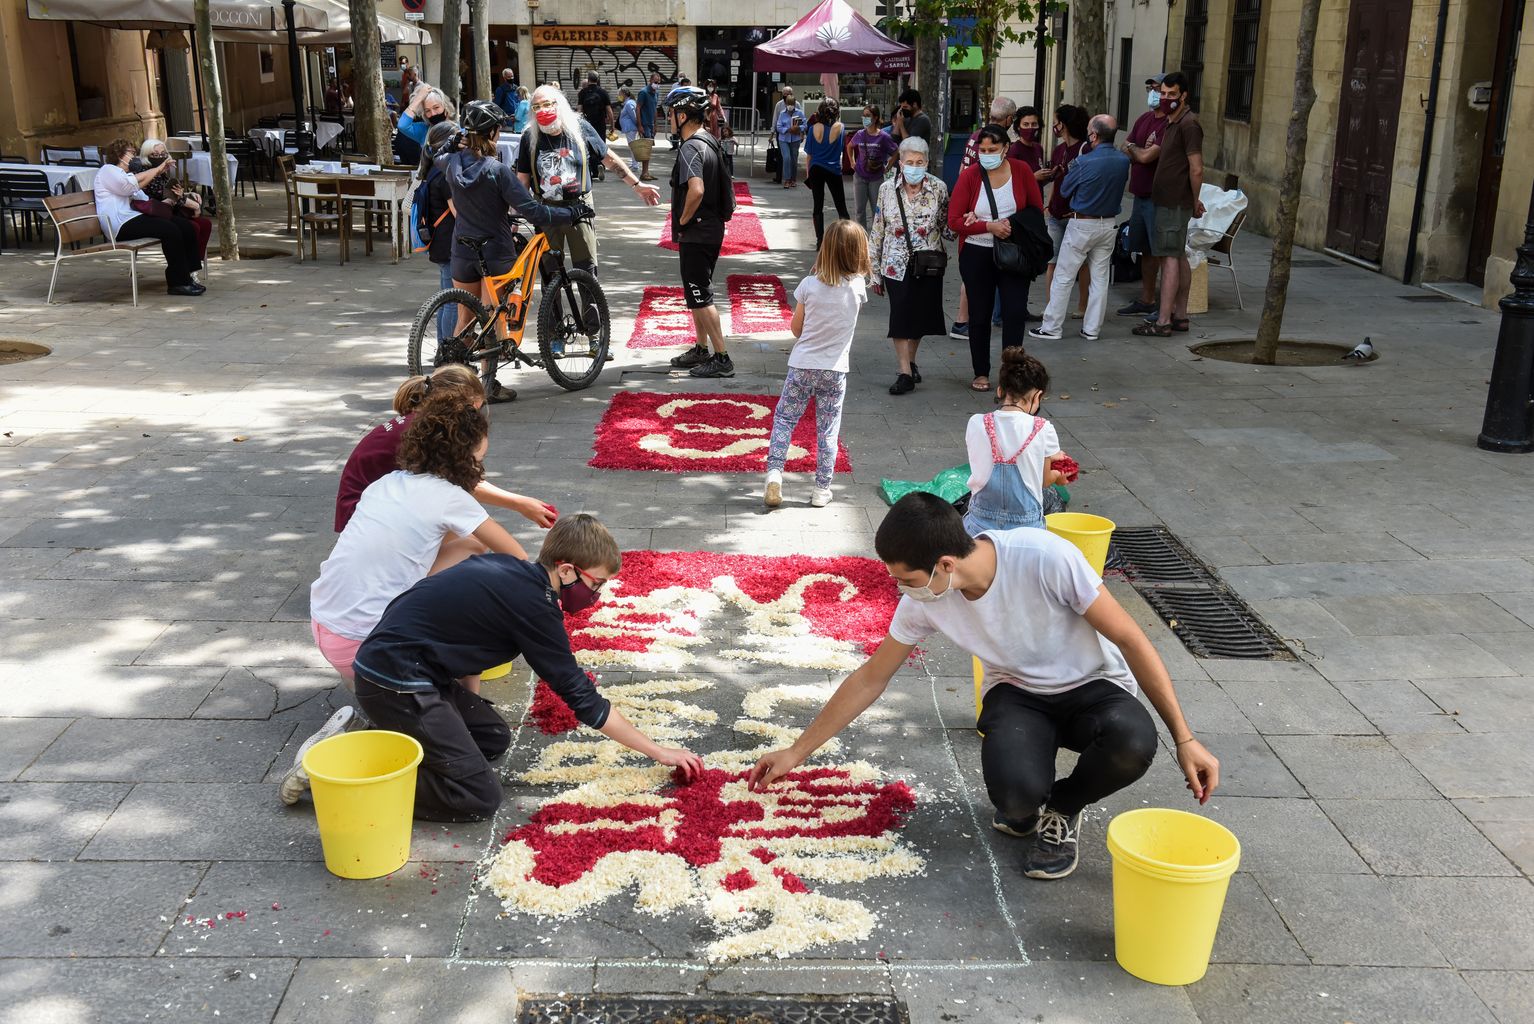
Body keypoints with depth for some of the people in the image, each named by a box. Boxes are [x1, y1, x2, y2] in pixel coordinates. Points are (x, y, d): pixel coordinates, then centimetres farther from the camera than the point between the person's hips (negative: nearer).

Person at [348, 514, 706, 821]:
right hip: (395, 682, -9)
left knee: (494, 738, 18)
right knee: (479, 799, -8)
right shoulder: (532, 605, -18)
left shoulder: (507, 567, 6)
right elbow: (582, 698, -12)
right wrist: (658, 752, -5)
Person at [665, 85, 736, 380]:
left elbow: (696, 190, -34)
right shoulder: (710, 142, 12)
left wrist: (683, 220, -18)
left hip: (695, 234, -10)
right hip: (712, 229, 10)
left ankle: (721, 359, -2)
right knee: (698, 294, 19)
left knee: (700, 297, -5)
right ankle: (701, 349, 29)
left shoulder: (691, 148, -19)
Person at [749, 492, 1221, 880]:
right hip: (1017, 693, 2)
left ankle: (1061, 811, -4)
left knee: (1132, 742, -37)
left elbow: (1130, 639, -20)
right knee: (1015, 793, -32)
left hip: (1093, 687, -1)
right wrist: (796, 753, 1)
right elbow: (870, 678, -2)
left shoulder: (1047, 558, -31)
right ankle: (1027, 805, 8)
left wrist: (1184, 740, -19)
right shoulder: (922, 601, -16)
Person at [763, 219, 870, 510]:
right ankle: (822, 488, 12)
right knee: (828, 429, 8)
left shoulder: (810, 284, -9)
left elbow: (795, 327, 1)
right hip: (835, 369, 1)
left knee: (784, 418, 11)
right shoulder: (858, 286, -9)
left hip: (802, 365, -1)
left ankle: (774, 470, -4)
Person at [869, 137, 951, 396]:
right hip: (896, 264, -1)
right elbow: (877, 232, 4)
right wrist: (874, 271, 4)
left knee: (922, 315, 9)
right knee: (900, 316, -5)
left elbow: (947, 227, 6)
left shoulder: (938, 188, -2)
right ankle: (905, 374, 0)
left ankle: (910, 360, 32)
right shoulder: (887, 189, -1)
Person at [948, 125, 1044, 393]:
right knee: (980, 315, 9)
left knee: (1016, 312, -7)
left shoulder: (1021, 170, -3)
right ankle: (981, 373, 21)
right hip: (977, 255, 0)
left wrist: (1015, 226, -12)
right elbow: (954, 220, -10)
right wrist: (990, 226, -21)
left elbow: (1037, 208, 5)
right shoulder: (969, 176, -8)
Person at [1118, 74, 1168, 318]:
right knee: (1146, 250, 15)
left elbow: (1147, 156, -20)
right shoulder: (1144, 119, 13)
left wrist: (1133, 148, 1)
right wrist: (1141, 150, -11)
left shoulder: (1170, 124, -15)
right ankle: (1146, 301, 25)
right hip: (1140, 193, 9)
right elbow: (1125, 148, 10)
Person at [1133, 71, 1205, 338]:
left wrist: (1194, 201, -8)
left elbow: (1196, 169, -18)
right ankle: (1180, 316, 20)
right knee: (1179, 257, 13)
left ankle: (1163, 322, -11)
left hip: (1174, 203, -10)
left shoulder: (1188, 123, -15)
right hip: (1169, 200, 10)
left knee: (1170, 258, -10)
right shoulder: (1170, 122, 16)